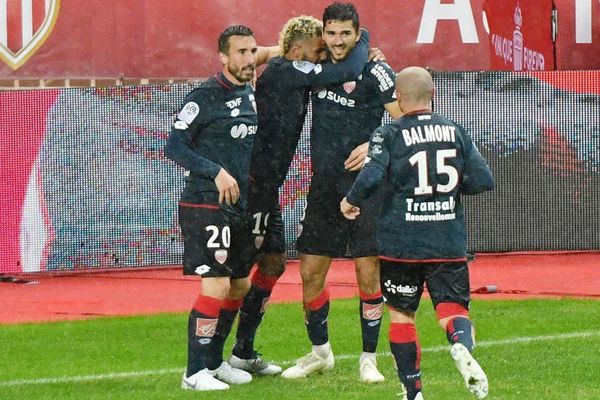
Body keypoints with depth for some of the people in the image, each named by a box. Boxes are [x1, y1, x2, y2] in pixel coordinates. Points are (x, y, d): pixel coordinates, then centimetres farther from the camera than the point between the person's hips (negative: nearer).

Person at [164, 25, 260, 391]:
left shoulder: (250, 95, 13)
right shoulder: (206, 97, -12)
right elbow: (174, 145, -14)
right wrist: (216, 172, -20)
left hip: (237, 207, 9)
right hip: (206, 206, -9)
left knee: (241, 286, 14)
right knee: (216, 286, -13)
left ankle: (214, 361, 27)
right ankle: (195, 372, -7)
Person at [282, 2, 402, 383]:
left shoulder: (374, 72, -8)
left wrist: (374, 145, -21)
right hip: (324, 186, 6)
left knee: (368, 274, -2)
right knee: (310, 273, 7)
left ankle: (369, 359, 8)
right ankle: (320, 352, 24)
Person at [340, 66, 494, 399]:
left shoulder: (389, 135, -5)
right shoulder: (456, 132, 4)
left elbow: (371, 178, -19)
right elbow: (484, 181, 1)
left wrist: (352, 201, 1)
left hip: (402, 243, -1)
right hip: (449, 243, 1)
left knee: (402, 315, 13)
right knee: (453, 307, 0)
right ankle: (463, 345, -35)